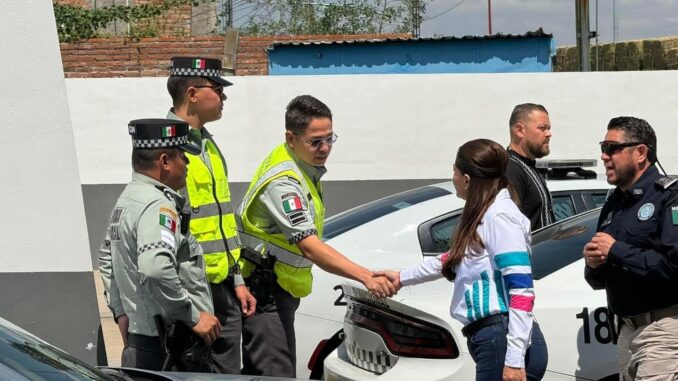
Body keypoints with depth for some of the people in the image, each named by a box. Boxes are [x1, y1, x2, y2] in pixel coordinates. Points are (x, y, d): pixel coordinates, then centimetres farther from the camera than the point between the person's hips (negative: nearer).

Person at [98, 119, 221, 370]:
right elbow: (156, 268, -31)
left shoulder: (126, 200, 16)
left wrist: (121, 311, 25)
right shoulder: (158, 206, -16)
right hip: (165, 344, -10)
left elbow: (107, 259, 27)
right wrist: (194, 316, -22)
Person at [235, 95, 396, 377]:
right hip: (263, 292, -10)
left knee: (256, 374, 15)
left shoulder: (305, 167, 8)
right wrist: (366, 276, -40)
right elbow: (310, 246, -32)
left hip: (277, 291, 10)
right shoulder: (283, 181, -24)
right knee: (277, 375, -14)